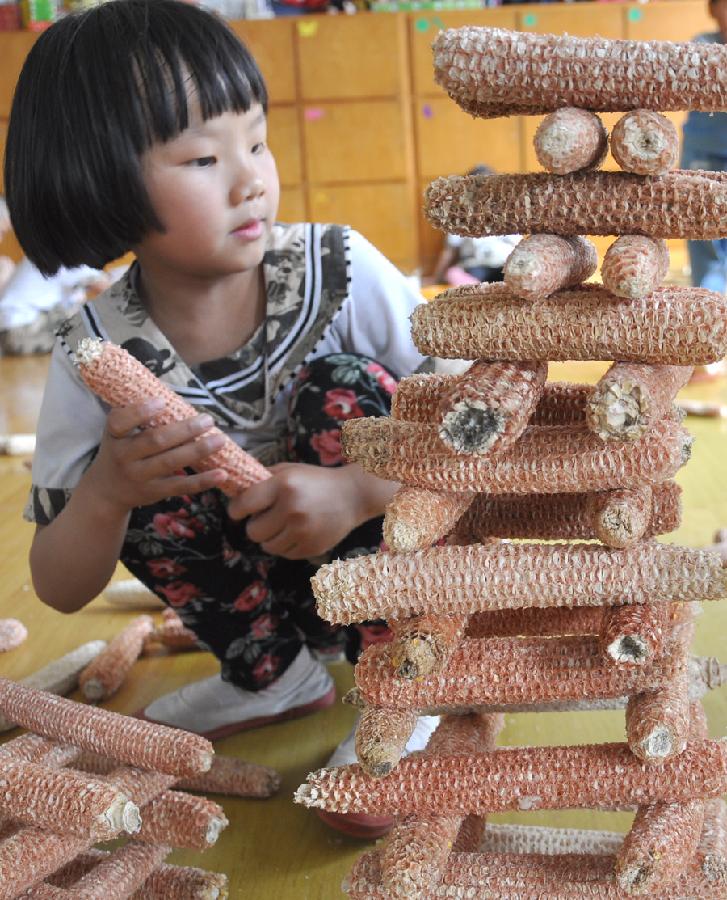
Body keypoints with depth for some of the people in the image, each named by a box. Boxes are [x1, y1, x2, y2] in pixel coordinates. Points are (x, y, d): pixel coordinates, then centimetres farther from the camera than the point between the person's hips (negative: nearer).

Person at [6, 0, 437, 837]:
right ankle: (273, 672, 4)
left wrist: (357, 491, -37)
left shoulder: (341, 271, -20)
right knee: (147, 482, -22)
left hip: (381, 559, -2)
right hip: (257, 583, 2)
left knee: (342, 389, -25)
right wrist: (108, 491, -37)